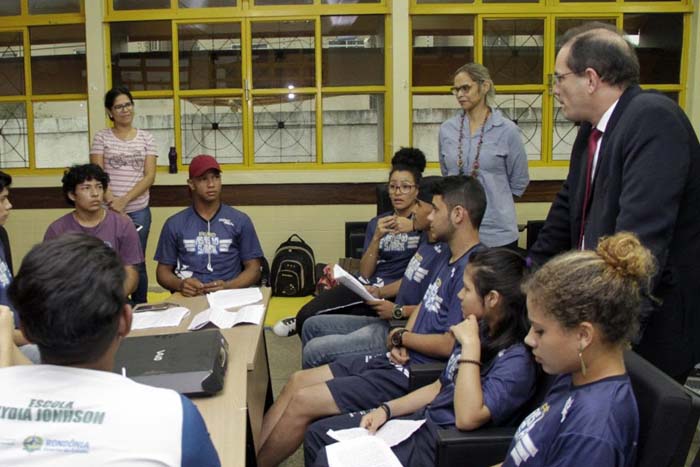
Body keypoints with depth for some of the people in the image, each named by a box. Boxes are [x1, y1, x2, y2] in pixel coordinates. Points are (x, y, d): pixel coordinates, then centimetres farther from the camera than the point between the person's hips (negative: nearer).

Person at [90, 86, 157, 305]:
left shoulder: (146, 138, 7)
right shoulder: (102, 137, 5)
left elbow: (149, 176, -1)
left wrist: (124, 200, -12)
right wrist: (112, 203, -13)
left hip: (138, 211, 0)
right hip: (108, 210, 0)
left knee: (137, 262, 4)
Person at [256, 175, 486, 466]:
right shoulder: (452, 260, 12)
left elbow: (448, 345, -23)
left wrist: (400, 337, -6)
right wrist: (400, 343, -3)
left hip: (413, 376, -10)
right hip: (399, 361, 10)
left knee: (302, 402, -10)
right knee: (298, 381, 7)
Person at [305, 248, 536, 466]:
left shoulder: (516, 360, -20)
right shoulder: (481, 330, 7)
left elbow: (467, 418, -30)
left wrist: (470, 345, -26)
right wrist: (387, 409, 4)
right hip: (422, 420, 9)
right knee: (318, 433, 5)